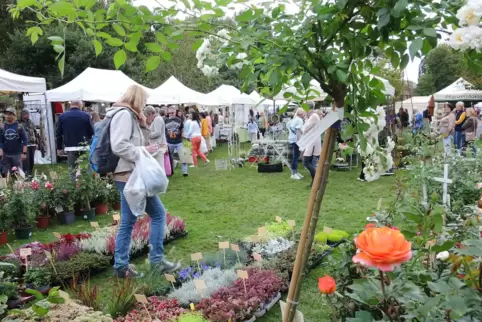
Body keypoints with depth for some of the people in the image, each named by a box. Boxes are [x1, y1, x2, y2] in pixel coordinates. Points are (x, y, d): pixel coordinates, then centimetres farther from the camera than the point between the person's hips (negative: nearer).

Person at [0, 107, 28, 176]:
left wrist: (24, 153, -11)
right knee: (6, 174, 7)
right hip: (6, 155, 2)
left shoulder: (19, 127, -3)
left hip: (17, 154, -2)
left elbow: (25, 140, -4)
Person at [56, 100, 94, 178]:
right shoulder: (86, 115, -5)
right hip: (83, 148, -1)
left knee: (73, 170, 4)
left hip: (70, 148, 1)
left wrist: (59, 147, 12)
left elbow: (59, 133, 4)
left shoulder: (62, 116, 3)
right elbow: (91, 132, -5)